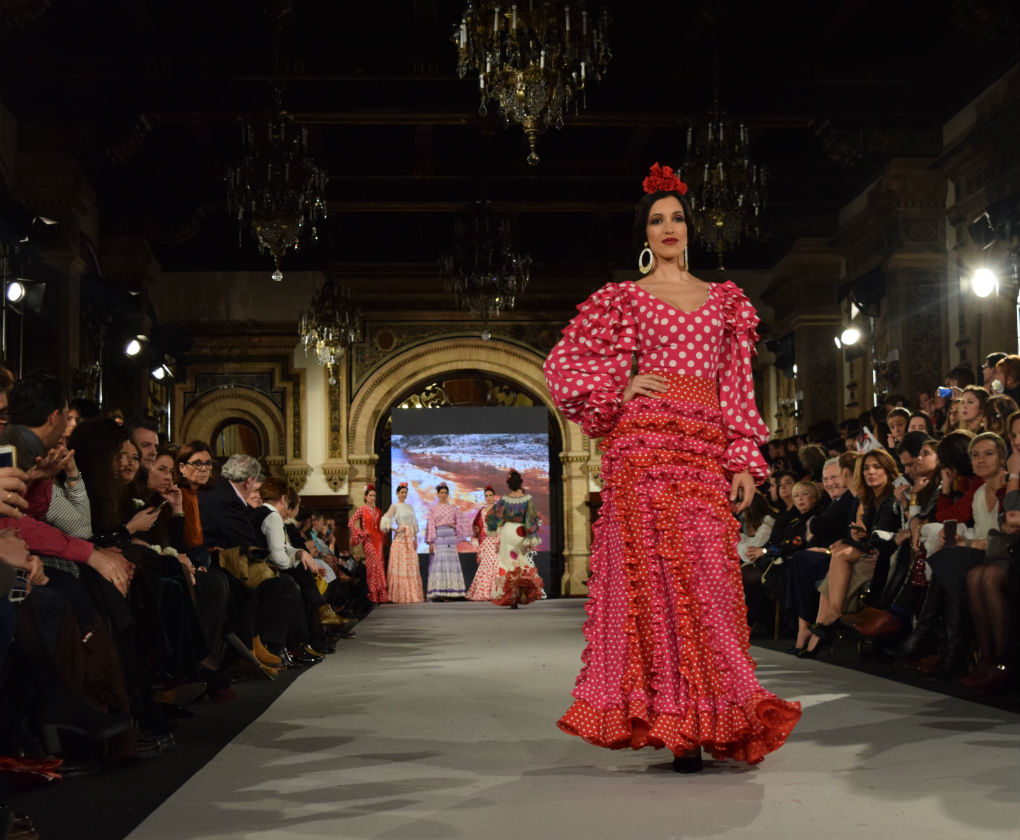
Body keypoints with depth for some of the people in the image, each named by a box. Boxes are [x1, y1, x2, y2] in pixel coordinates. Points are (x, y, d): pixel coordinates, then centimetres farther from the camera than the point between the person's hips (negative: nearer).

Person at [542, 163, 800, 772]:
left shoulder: (726, 300, 19)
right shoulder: (623, 299, 11)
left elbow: (738, 388, 14)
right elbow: (563, 362, 10)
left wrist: (744, 461, 6)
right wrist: (620, 387, -3)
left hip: (705, 452, 2)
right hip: (642, 446, -2)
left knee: (707, 579, -5)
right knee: (653, 575, -8)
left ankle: (707, 716, 3)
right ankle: (673, 719, -3)